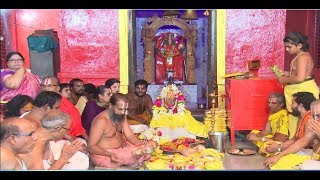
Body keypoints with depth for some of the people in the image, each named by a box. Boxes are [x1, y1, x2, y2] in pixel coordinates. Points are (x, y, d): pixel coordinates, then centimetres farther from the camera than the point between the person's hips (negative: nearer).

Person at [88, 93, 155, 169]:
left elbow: (130, 135, 0)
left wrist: (143, 145, -19)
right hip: (104, 154, -8)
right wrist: (110, 154, -38)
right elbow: (91, 146, -24)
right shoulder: (101, 121, -26)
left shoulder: (121, 116, 1)